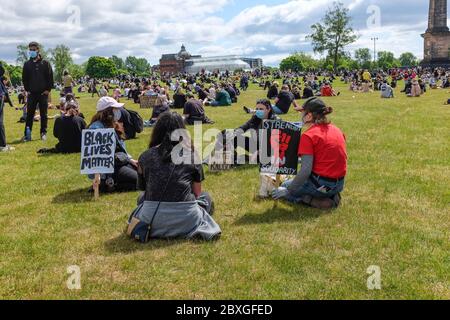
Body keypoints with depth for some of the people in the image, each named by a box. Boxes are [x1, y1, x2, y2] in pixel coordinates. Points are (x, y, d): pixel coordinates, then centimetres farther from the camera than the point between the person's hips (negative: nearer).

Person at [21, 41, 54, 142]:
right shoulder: (27, 64, 7)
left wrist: (48, 89, -7)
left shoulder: (45, 63, 0)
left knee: (43, 114, 4)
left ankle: (43, 133, 12)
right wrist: (27, 89, 2)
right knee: (29, 114, 1)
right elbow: (24, 78, 11)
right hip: (32, 93, 2)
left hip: (43, 93, -2)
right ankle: (27, 134, 3)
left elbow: (50, 77, -1)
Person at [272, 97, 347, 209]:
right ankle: (331, 196, 9)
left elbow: (306, 170, -21)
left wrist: (287, 190, -12)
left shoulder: (309, 135, -16)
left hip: (322, 184, -7)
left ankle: (313, 200, -6)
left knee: (283, 188, 15)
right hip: (339, 184, 7)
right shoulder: (337, 130, 6)